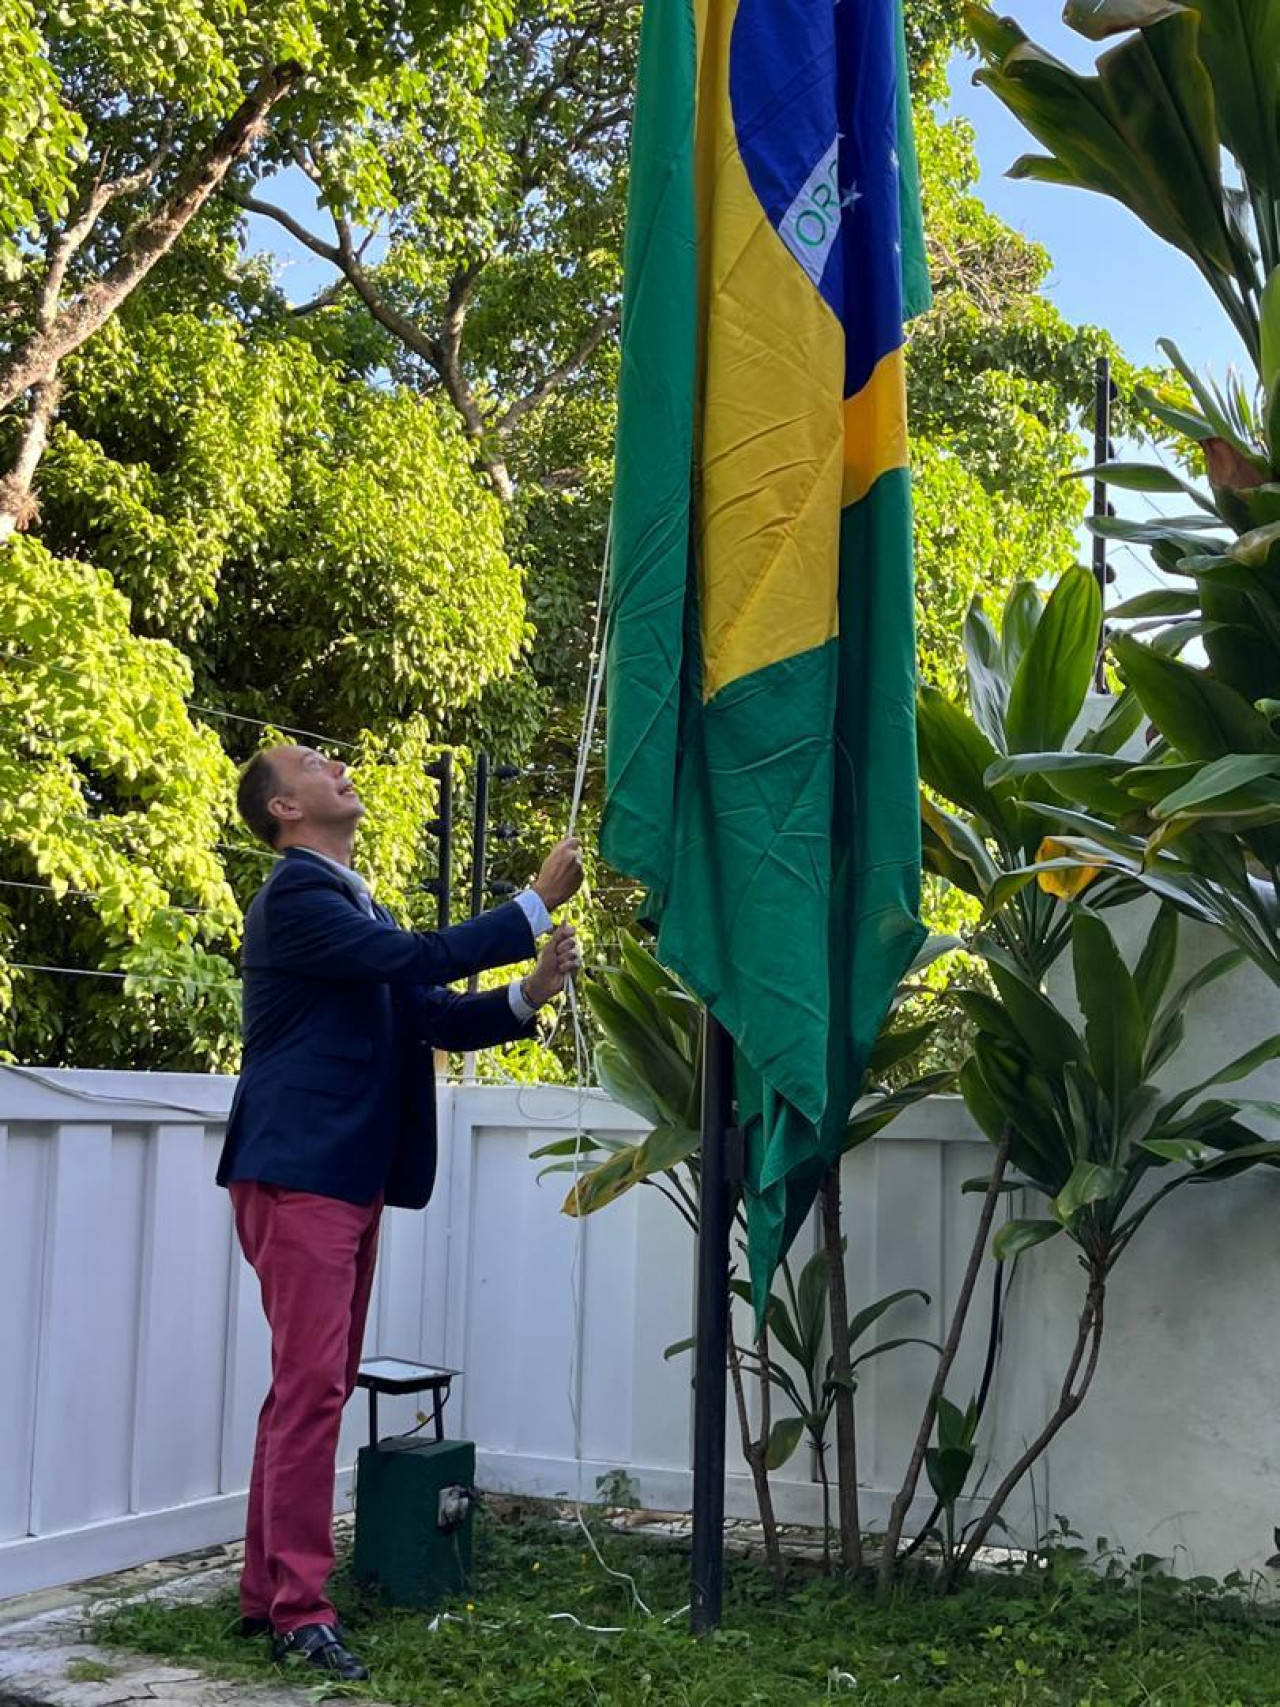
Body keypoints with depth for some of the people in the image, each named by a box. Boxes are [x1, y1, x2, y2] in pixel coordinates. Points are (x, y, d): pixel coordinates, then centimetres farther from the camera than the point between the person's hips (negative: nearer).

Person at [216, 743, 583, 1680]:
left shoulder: (359, 904, 20)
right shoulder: (295, 894, -9)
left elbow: (434, 1018, 15)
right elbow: (418, 956, -21)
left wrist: (528, 994, -2)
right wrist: (538, 904, -16)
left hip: (350, 1177, 9)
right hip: (300, 1174, -9)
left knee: (315, 1386, 11)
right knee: (311, 1385, -10)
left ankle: (268, 1591, 19)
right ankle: (300, 1609, -5)